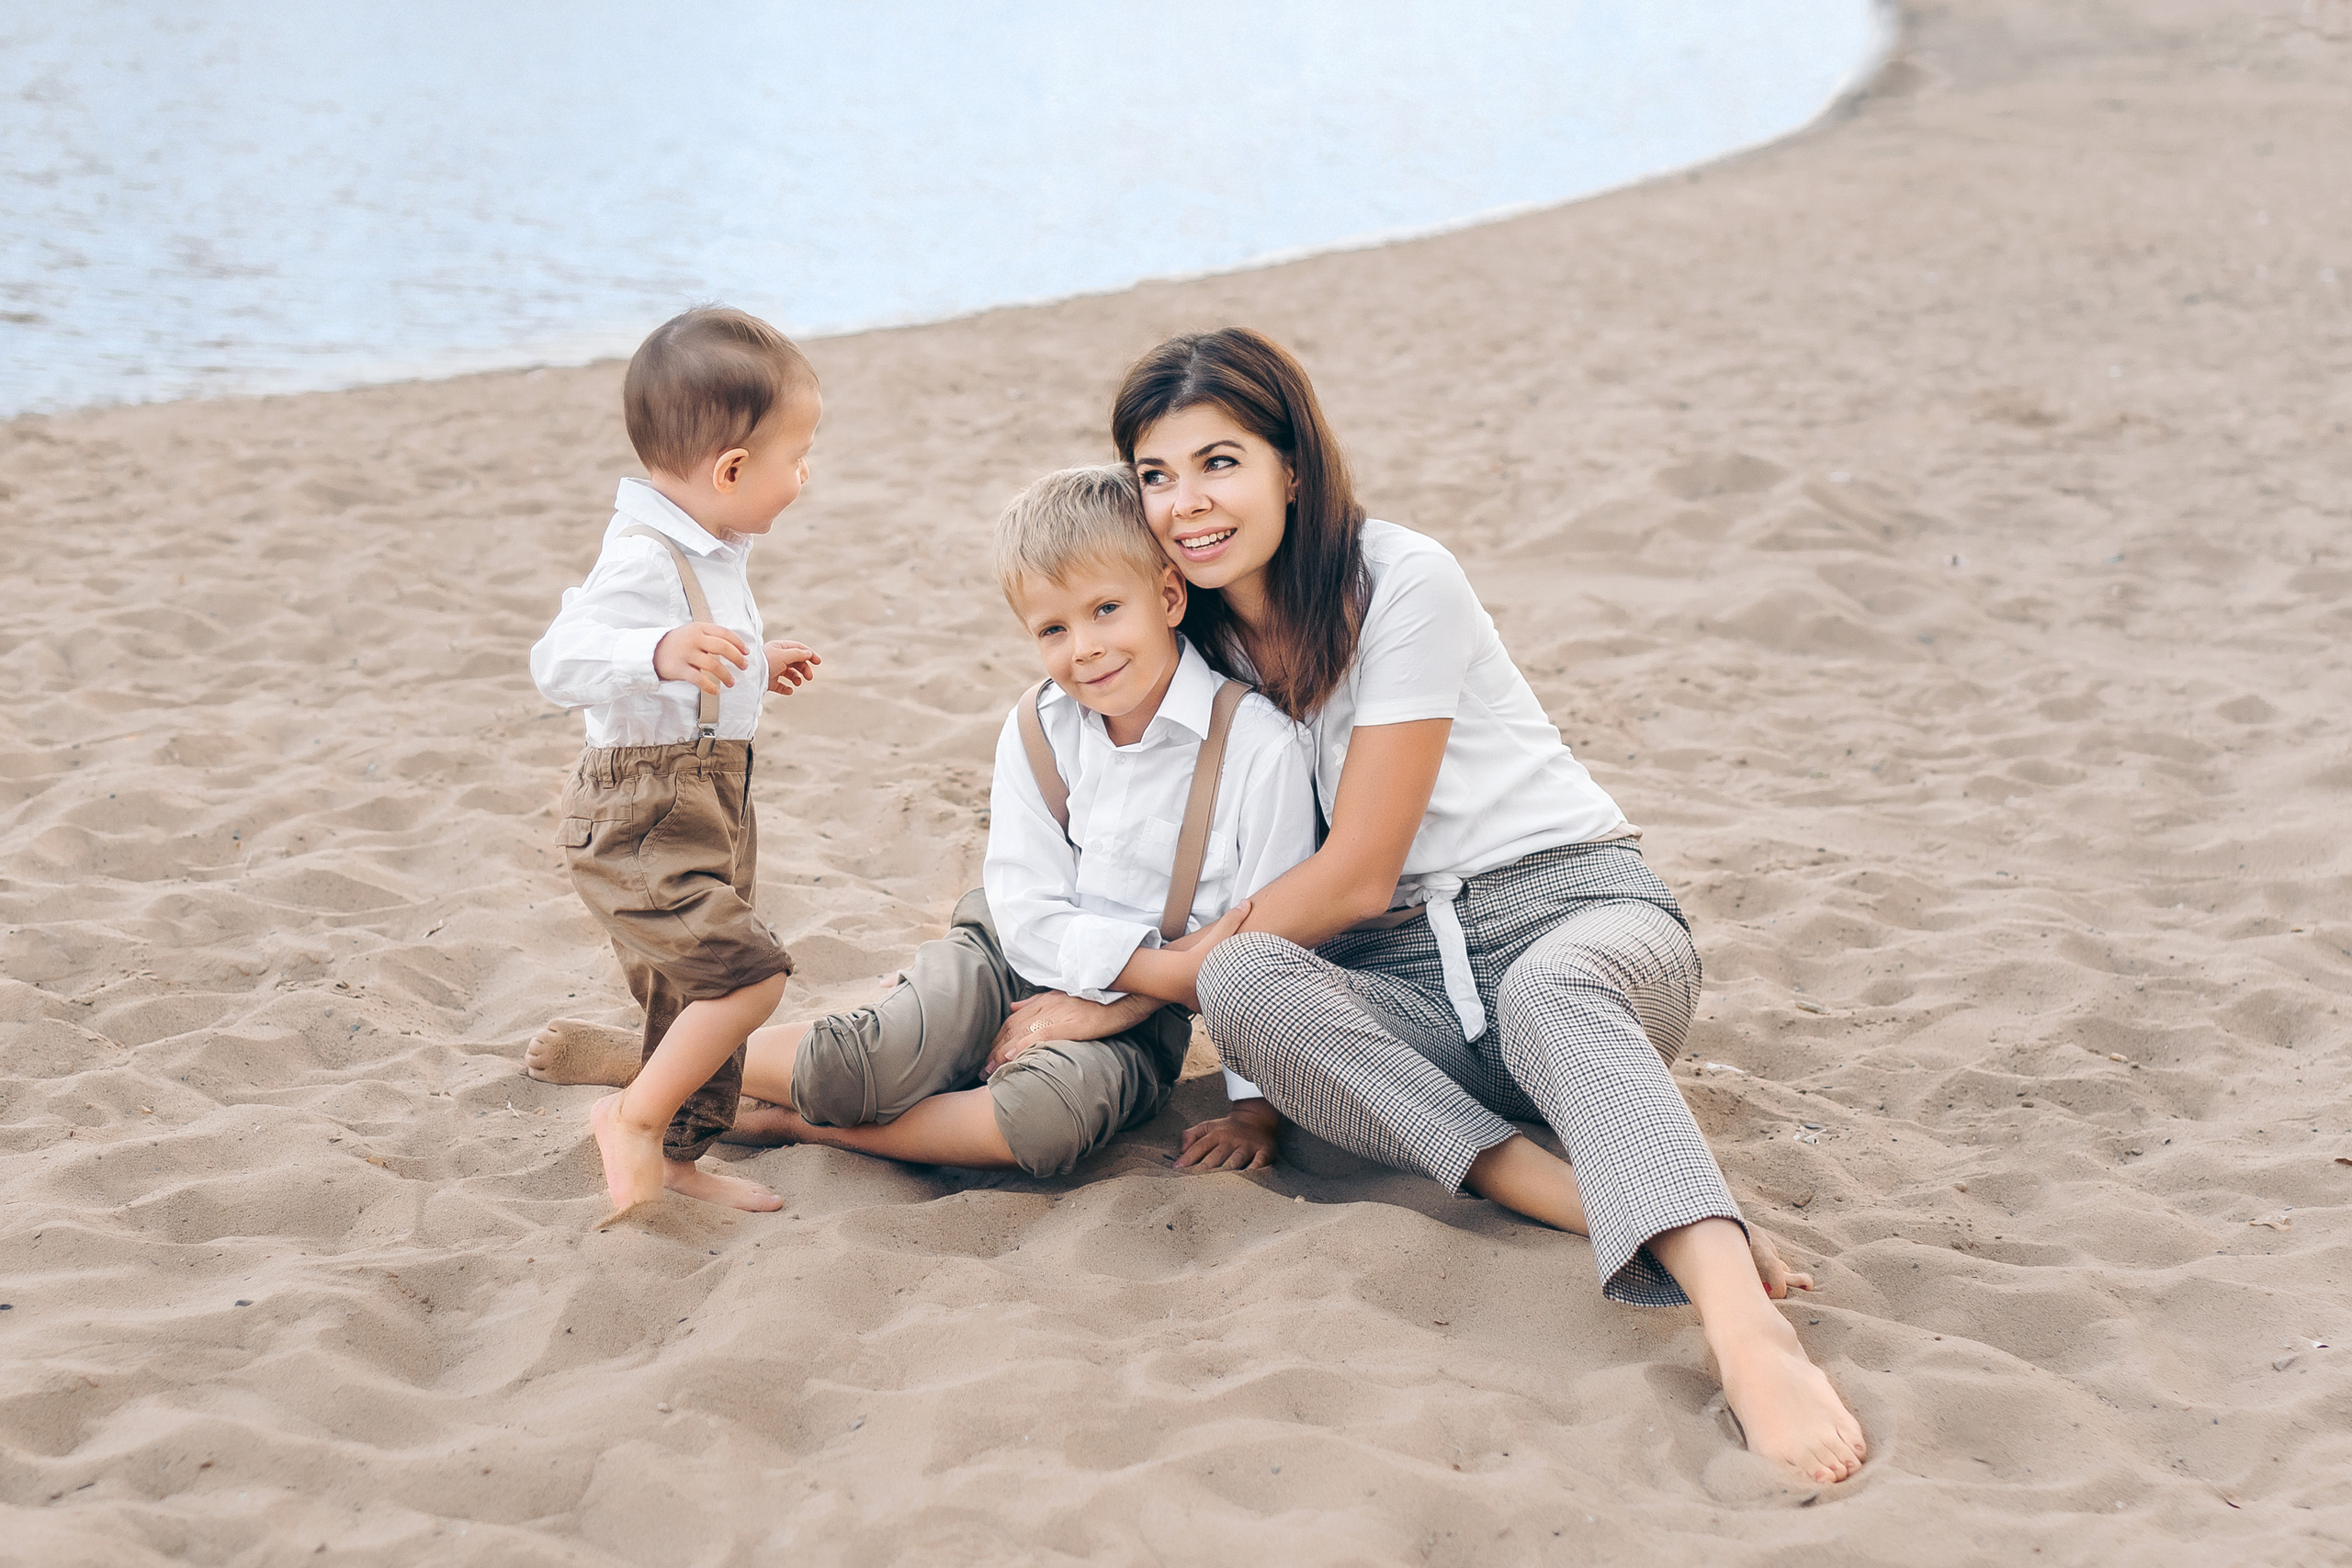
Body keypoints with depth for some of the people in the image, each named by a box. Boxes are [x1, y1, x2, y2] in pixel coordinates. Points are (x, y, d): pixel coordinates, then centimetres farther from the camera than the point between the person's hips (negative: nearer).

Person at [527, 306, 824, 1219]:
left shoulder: (704, 553, 13)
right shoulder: (643, 561, -22)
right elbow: (560, 661, -33)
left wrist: (752, 665, 38)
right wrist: (660, 654, -47)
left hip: (703, 811, 11)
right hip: (642, 821, -11)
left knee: (701, 997, 18)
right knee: (747, 971, -20)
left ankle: (676, 1159, 31)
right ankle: (635, 1118, -6)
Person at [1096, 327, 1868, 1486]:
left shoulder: (1402, 583, -9)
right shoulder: (1194, 635, 9)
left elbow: (1353, 877, -11)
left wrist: (1126, 983, -8)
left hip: (1567, 908, -4)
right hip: (1392, 976, 4)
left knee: (1547, 990, -41)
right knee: (1237, 984, -29)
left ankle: (1745, 1323, -63)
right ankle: (1603, 1209, -39)